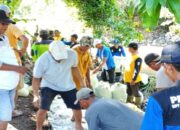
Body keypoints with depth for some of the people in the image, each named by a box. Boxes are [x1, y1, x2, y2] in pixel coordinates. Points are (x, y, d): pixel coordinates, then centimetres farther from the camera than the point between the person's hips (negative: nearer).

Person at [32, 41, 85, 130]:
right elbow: (36, 79, -18)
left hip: (68, 86, 3)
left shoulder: (72, 54, -25)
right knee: (43, 109, -17)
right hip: (49, 86, -2)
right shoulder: (42, 61, -31)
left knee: (77, 107, 10)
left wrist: (81, 82, 6)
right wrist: (36, 95, -29)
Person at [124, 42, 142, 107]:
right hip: (128, 79, 10)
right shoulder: (131, 56, 14)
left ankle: (137, 106, 8)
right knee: (129, 93, 19)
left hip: (134, 80, -10)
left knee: (136, 93, -1)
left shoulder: (138, 58, -18)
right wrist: (125, 77, 23)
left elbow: (137, 70, -23)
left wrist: (133, 79, -26)